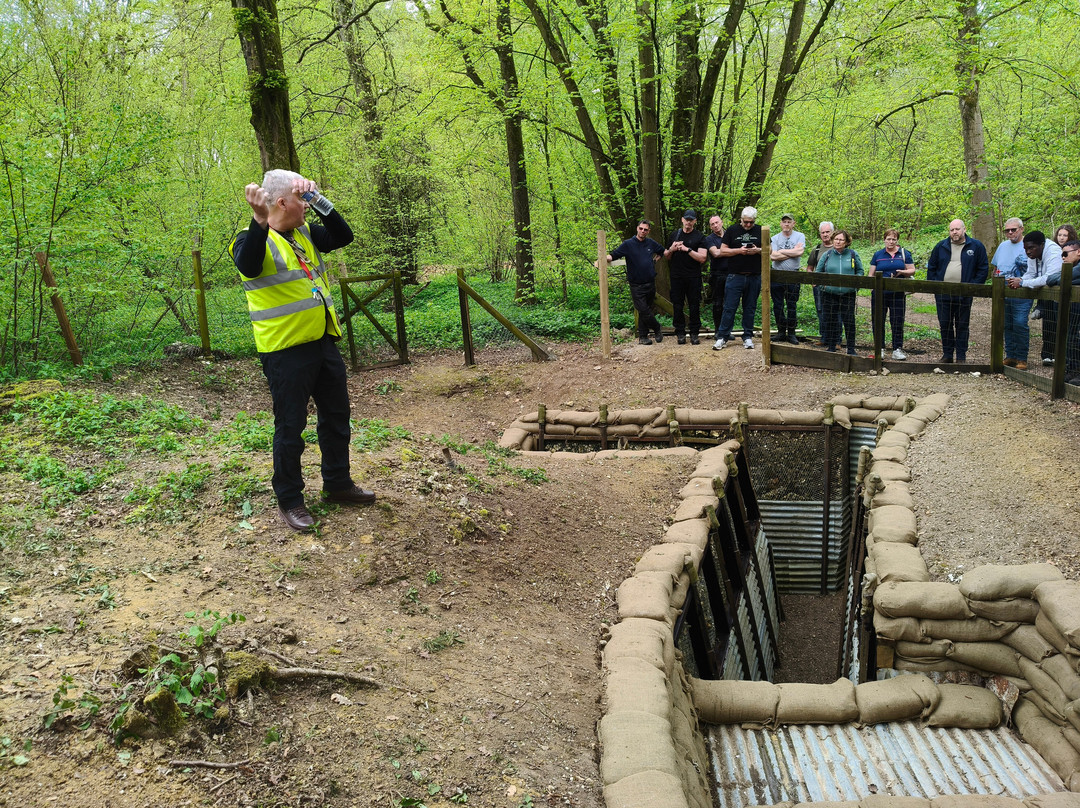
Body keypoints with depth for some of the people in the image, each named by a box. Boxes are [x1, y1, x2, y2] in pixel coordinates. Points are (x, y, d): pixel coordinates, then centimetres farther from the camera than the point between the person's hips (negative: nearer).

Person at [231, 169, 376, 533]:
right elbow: (248, 265, -33)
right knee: (290, 426, 1)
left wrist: (319, 201, 4)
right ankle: (289, 500, 15)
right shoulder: (255, 239, -12)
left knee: (336, 415, 17)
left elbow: (344, 236, 14)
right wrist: (260, 222, -48)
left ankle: (338, 483, 33)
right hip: (286, 352, -8)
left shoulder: (305, 234, 11)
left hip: (322, 343, 8)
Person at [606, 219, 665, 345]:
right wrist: (606, 258, -33)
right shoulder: (628, 244, -5)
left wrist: (656, 260, 14)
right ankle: (657, 329, 12)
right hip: (636, 285, -4)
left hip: (650, 283, 4)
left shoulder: (651, 243, 9)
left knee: (645, 310, 8)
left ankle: (643, 336, 16)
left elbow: (662, 251, 29)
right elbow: (614, 255, -12)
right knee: (644, 311, -9)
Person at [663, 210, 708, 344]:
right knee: (677, 305, 3)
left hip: (693, 277, -2)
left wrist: (687, 249, -15)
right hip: (677, 277, 3)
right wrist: (671, 249, -3)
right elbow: (666, 256, 19)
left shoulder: (699, 237, 2)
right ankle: (680, 333, 10)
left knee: (694, 306, 0)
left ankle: (694, 333, 8)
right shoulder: (674, 235, 13)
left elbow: (702, 258, -8)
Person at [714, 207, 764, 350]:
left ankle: (748, 337, 16)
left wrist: (758, 250, -9)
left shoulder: (760, 231, 9)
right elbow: (722, 251, 1)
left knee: (750, 308, 8)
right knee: (729, 307, -4)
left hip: (754, 277, 2)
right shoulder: (731, 231, 5)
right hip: (735, 276, -2)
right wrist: (739, 250, -12)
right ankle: (723, 337, 1)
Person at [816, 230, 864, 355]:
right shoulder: (827, 255, 6)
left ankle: (851, 349, 7)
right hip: (829, 294, 1)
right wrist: (822, 284, -2)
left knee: (849, 321, -2)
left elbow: (860, 271, 13)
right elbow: (818, 272, 13)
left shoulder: (853, 254, 5)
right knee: (830, 321, 6)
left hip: (848, 294, -1)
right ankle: (831, 347, 17)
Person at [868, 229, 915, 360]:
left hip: (897, 294, -1)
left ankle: (897, 349, 6)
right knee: (878, 322, 3)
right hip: (879, 294, 1)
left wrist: (902, 272, -13)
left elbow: (912, 270, 6)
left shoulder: (904, 254, 8)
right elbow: (871, 274, 12)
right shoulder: (878, 255, 10)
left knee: (897, 322, 0)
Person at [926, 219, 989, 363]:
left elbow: (983, 269, 3)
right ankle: (947, 354, 16)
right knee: (945, 325, 6)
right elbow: (931, 267, 15)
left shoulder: (976, 246, 2)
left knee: (962, 326, 4)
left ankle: (961, 356, 11)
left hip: (964, 295, -2)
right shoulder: (941, 246, 8)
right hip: (943, 294, 2)